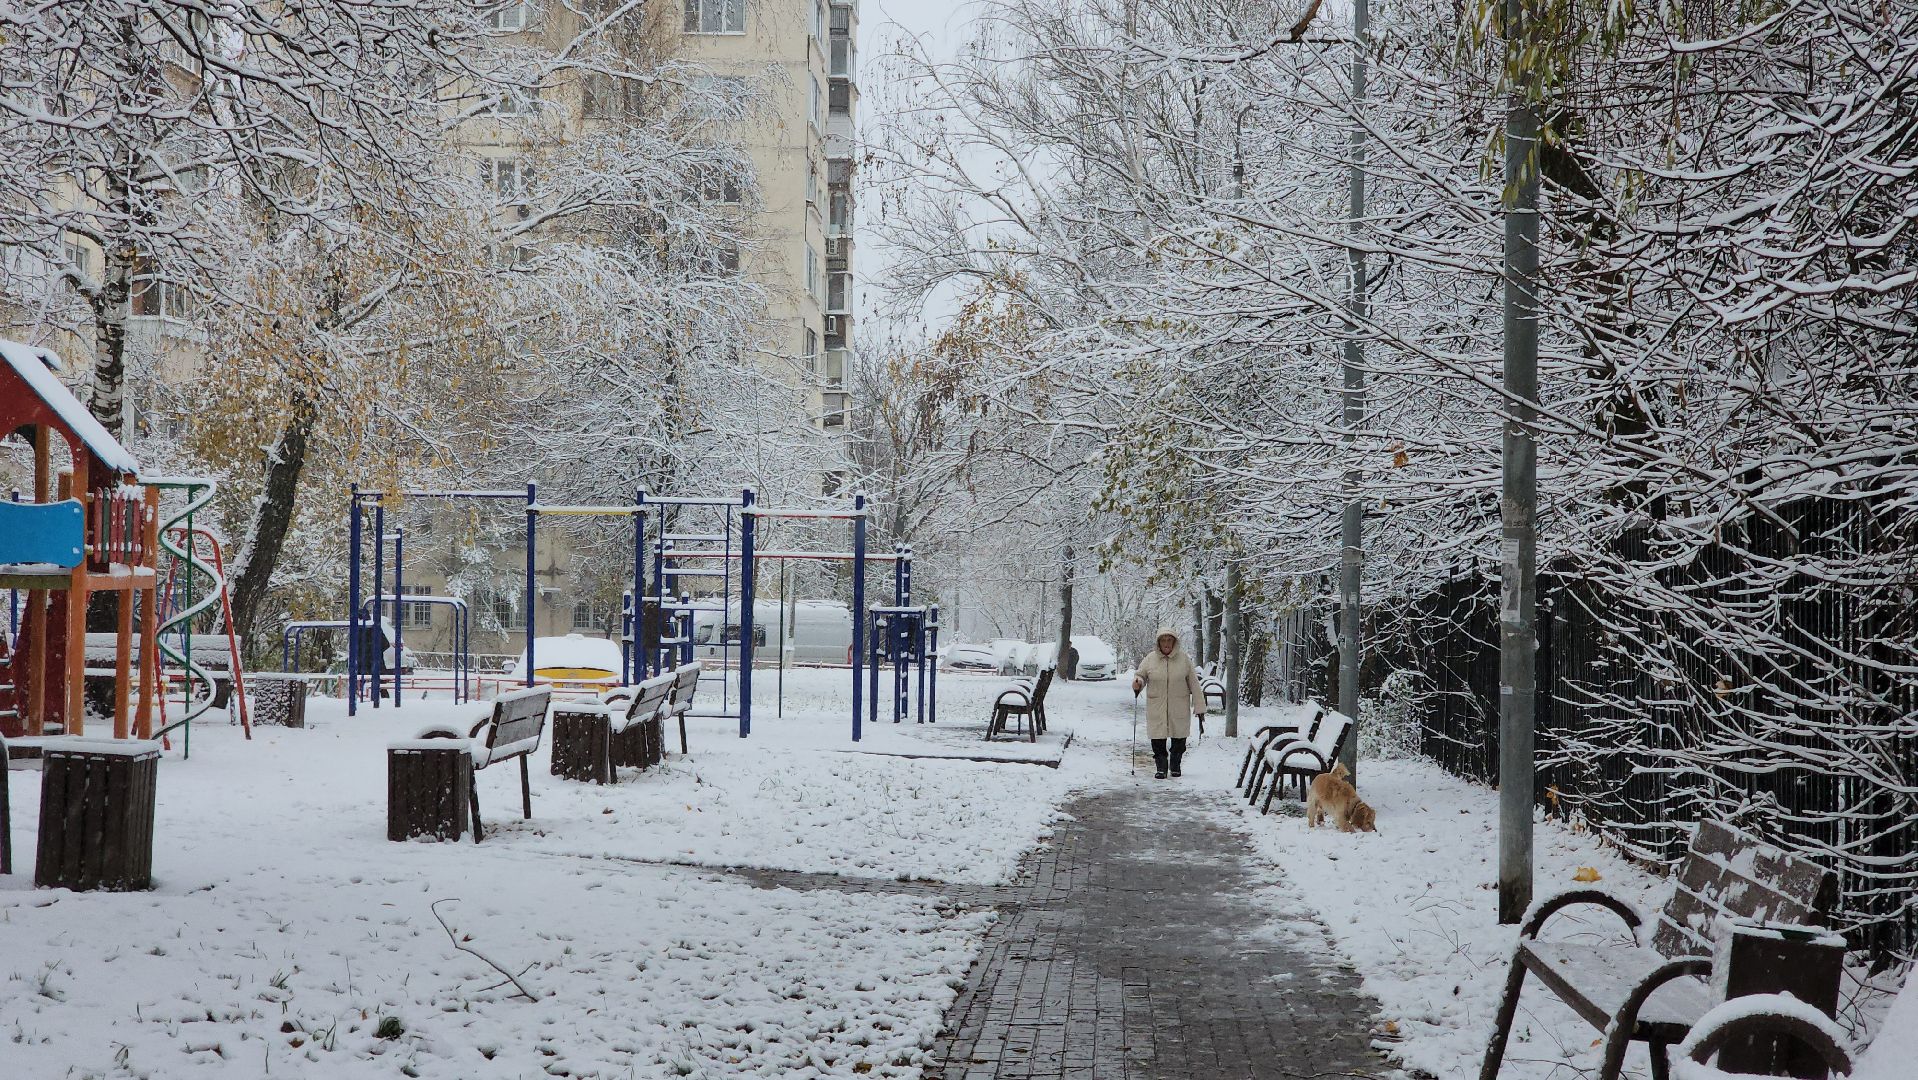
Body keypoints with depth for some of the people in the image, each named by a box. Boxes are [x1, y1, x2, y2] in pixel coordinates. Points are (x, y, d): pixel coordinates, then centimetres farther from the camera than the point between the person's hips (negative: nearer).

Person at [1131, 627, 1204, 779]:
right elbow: (1140, 675, 11)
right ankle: (1161, 768, 11)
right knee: (1158, 740, -2)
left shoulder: (1183, 659, -2)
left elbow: (1194, 683, 1)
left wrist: (1199, 706, -1)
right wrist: (1137, 683, -15)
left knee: (1179, 741, 7)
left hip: (1179, 708, 0)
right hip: (1156, 708, 0)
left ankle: (1175, 765, 27)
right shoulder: (1150, 659, -1)